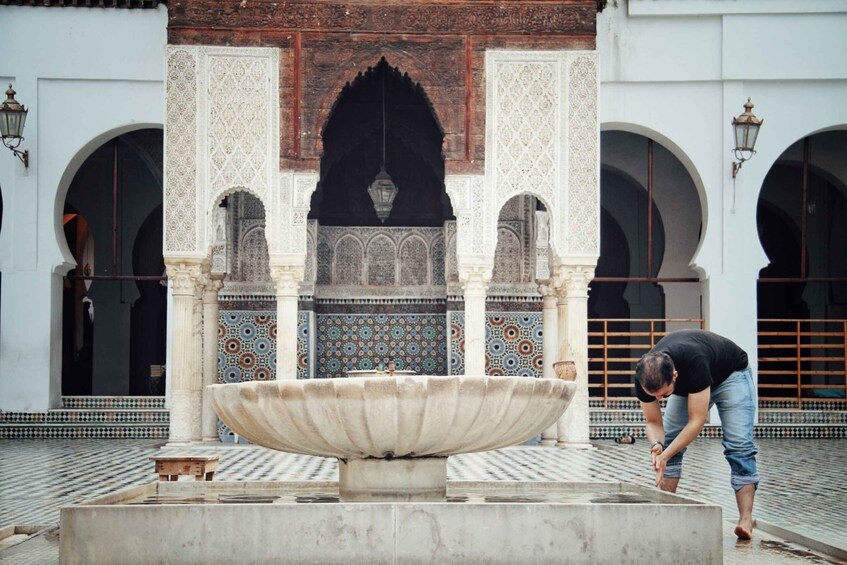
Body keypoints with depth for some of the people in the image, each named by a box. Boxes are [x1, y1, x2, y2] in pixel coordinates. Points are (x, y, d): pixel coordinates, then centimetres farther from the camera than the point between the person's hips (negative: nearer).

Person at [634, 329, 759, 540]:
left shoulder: (694, 362, -45)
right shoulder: (644, 378, -29)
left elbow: (697, 421, -38)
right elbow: (654, 422, -15)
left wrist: (665, 455, -42)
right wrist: (657, 446, -37)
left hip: (731, 374, -5)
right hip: (688, 384, 5)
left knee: (739, 446, -19)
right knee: (669, 441, -8)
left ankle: (745, 520, -23)